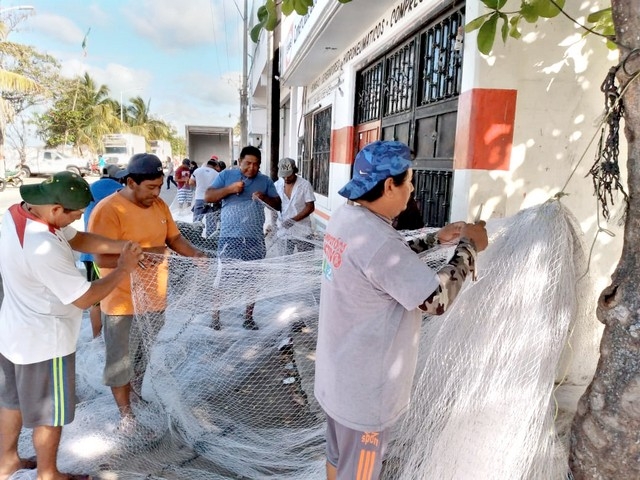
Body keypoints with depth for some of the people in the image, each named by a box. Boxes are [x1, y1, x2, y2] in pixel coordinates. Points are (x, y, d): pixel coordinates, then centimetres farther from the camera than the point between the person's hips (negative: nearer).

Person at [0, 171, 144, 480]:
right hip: (44, 341, -9)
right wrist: (123, 269, -17)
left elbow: (76, 239, 0)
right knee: (50, 414, 13)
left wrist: (119, 246, -13)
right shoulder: (44, 248, -36)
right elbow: (84, 298, -28)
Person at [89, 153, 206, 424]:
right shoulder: (108, 210, -20)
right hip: (123, 302, -6)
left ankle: (138, 396, 45)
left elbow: (174, 238, 7)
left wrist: (196, 255, -10)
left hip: (154, 297, 7)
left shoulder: (159, 205, 3)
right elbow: (102, 259, -25)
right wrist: (145, 253, -29)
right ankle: (126, 415, 28)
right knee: (121, 360, 11)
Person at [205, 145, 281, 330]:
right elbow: (208, 197, -2)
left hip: (255, 239, 3)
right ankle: (215, 318, 17)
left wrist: (265, 197, -11)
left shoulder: (265, 181, 9)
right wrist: (230, 189, -14)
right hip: (230, 238, -2)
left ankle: (248, 318, 25)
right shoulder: (226, 175, 3)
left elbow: (278, 205, 8)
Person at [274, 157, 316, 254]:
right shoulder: (277, 185, 3)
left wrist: (294, 220, -19)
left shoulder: (305, 185, -8)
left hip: (302, 231, -3)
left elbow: (310, 207, -9)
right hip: (283, 230, 3)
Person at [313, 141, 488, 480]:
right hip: (364, 385, -9)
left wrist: (437, 238, 9)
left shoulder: (345, 218, -1)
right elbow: (437, 299, -25)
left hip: (339, 373, 9)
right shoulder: (377, 239, -31)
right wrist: (468, 247, -12)